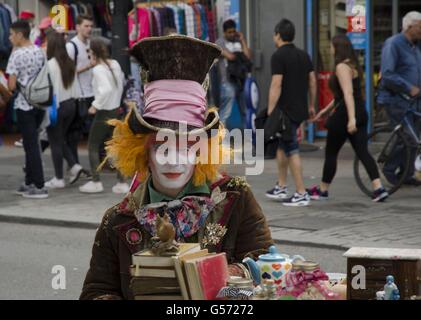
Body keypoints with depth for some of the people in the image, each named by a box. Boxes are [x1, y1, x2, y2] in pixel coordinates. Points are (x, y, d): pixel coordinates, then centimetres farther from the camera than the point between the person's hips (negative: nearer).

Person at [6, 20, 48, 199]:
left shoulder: (17, 55, -14)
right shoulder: (39, 52, 6)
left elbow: (12, 85, -14)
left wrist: (14, 89, 5)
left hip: (24, 105, -6)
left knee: (31, 145, -3)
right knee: (32, 143, 16)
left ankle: (39, 187, -4)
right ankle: (30, 182, 21)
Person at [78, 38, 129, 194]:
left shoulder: (98, 69, -18)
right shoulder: (115, 64, 4)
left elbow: (106, 89, -30)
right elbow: (120, 83, 17)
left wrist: (96, 105, -21)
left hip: (104, 113, -7)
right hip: (116, 110, 7)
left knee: (92, 146, 7)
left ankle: (96, 182, 7)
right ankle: (122, 183, 9)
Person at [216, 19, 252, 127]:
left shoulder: (239, 41, 11)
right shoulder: (220, 42, -4)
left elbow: (248, 56, -1)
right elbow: (230, 56, -16)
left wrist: (242, 40, -1)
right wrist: (242, 56, 1)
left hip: (242, 80, 5)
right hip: (228, 82, -5)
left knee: (246, 111, 13)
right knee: (225, 113, -7)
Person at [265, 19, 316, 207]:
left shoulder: (279, 56, -13)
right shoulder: (303, 55, 11)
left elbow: (276, 86, -18)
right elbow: (313, 82, 13)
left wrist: (270, 112, -17)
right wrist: (311, 106, 23)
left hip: (286, 111, -8)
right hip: (300, 110, 8)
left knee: (292, 151, -5)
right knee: (281, 145, 20)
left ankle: (301, 194, -5)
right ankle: (281, 188, 23)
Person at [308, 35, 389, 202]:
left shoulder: (342, 67, -13)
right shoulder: (352, 65, 18)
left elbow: (348, 93, -24)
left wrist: (351, 118, -31)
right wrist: (325, 110, 31)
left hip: (345, 114, -9)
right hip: (360, 113, 9)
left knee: (331, 153, 7)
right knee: (362, 152, 0)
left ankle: (323, 190, 19)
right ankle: (378, 188, -15)